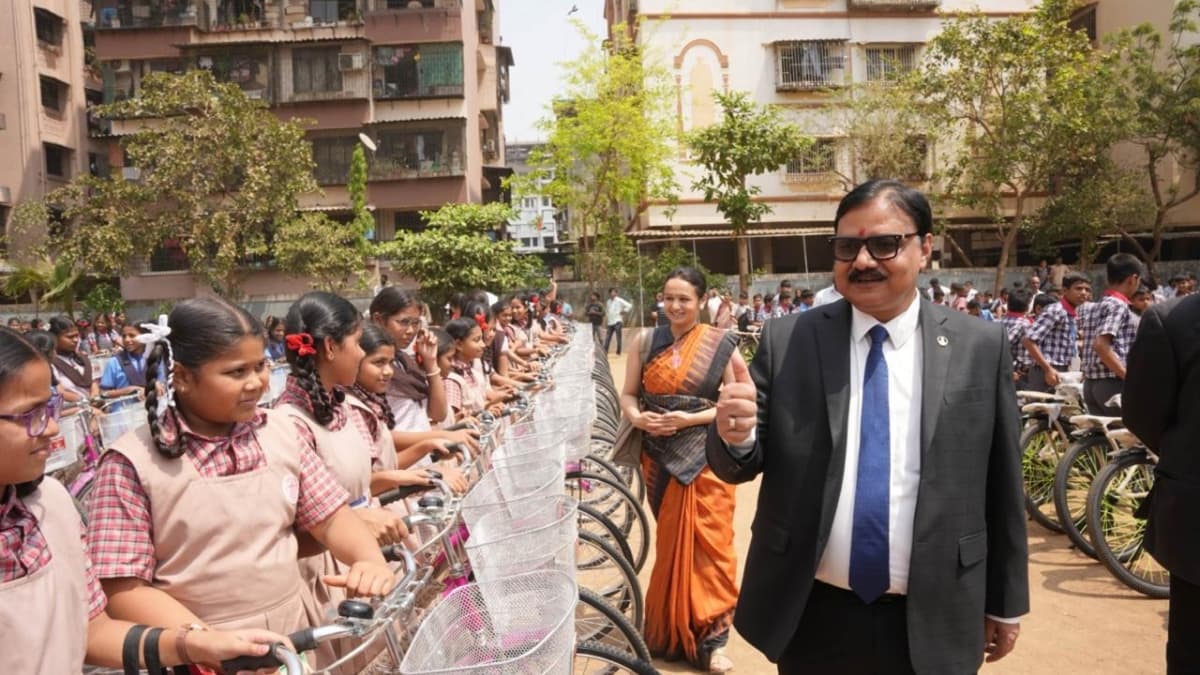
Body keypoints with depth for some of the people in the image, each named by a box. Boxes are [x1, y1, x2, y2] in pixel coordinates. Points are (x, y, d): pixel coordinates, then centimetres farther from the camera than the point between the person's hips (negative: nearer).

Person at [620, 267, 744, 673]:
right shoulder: (645, 343, 3)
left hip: (705, 459, -3)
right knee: (670, 543, 14)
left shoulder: (721, 345, -6)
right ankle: (670, 630, 31)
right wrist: (638, 418, -15)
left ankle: (710, 638, 13)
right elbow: (628, 394, 7)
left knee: (706, 545, 0)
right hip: (659, 457, 3)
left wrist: (689, 419, -17)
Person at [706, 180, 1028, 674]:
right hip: (811, 617, 1)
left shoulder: (980, 348, -4)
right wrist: (735, 435, -26)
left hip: (931, 623, 0)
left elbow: (1001, 485, 2)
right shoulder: (787, 341, -5)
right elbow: (740, 465, -4)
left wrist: (1006, 602, 9)